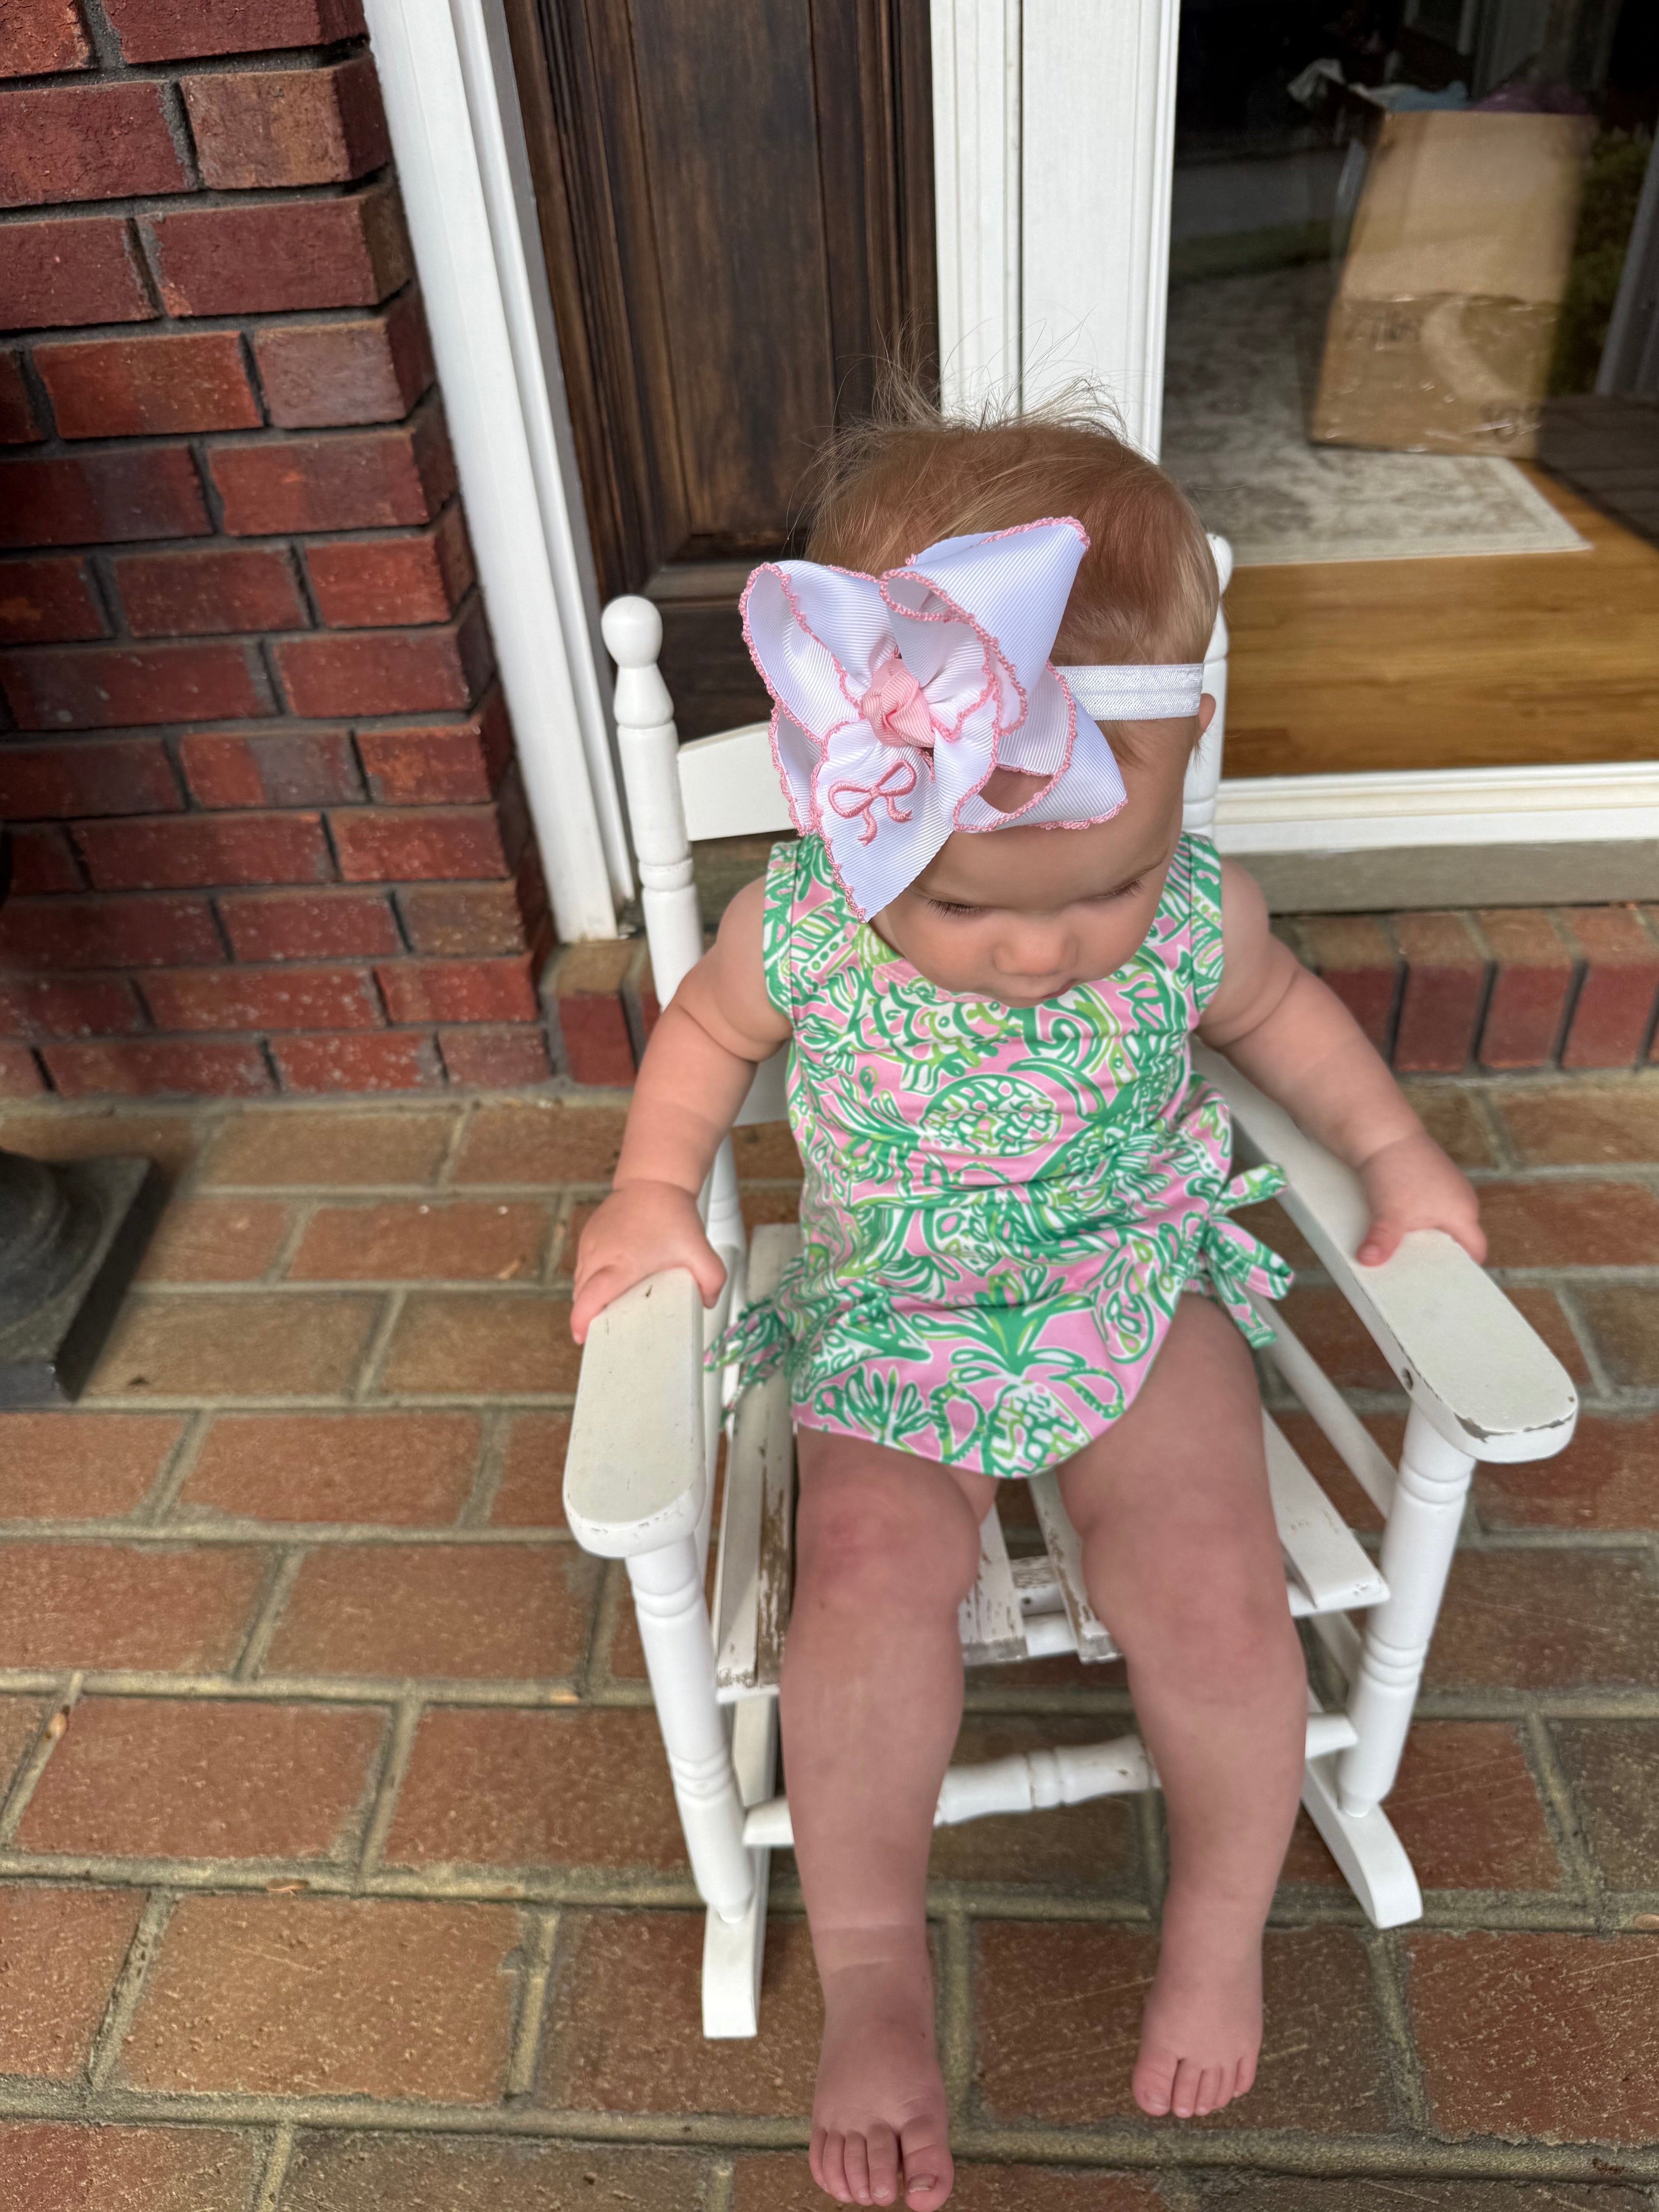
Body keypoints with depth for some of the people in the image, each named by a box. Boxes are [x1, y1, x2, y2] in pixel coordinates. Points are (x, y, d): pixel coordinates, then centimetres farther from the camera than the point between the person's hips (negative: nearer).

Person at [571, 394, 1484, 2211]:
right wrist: (653, 1192, -9)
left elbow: (1276, 1009, 8)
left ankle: (1222, 1918, 18)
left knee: (1210, 1595, -16)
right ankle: (869, 1973, 3)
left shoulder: (1195, 913, -16)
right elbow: (707, 1030, 3)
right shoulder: (800, 924, -20)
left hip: (1135, 1281, 1)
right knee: (871, 1579, -24)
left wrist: (1392, 1148, 1)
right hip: (893, 1314, 0)